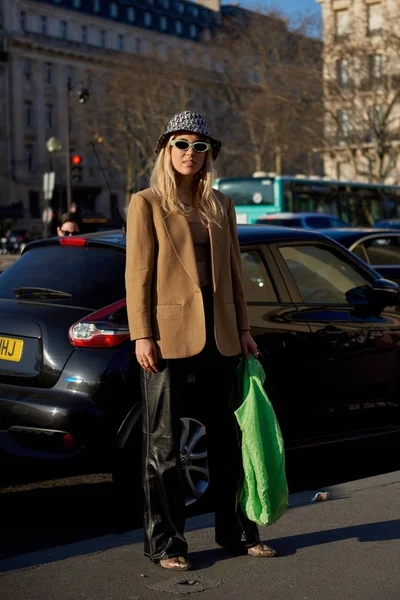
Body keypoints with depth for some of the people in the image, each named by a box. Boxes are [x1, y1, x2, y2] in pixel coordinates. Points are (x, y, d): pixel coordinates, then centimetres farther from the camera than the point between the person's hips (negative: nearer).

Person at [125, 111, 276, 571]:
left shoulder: (221, 206, 13)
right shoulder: (146, 204, 0)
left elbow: (233, 271, 14)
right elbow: (138, 274, -5)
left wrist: (243, 328, 9)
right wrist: (142, 336, -11)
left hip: (219, 334, 5)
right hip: (169, 333, -5)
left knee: (225, 436, 12)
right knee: (164, 443, 2)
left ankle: (236, 532, 24)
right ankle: (165, 543, 12)